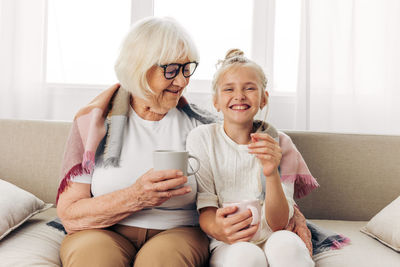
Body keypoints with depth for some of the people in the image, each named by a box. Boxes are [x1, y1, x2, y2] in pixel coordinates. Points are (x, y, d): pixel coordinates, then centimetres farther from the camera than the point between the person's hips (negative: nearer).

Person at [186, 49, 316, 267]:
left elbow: (278, 224, -5)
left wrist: (272, 173, -23)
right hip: (227, 246, 0)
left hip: (270, 240, 1)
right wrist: (217, 229, -26)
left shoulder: (277, 142, 1)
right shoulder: (201, 138, -1)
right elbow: (205, 211, -2)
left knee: (286, 242, -33)